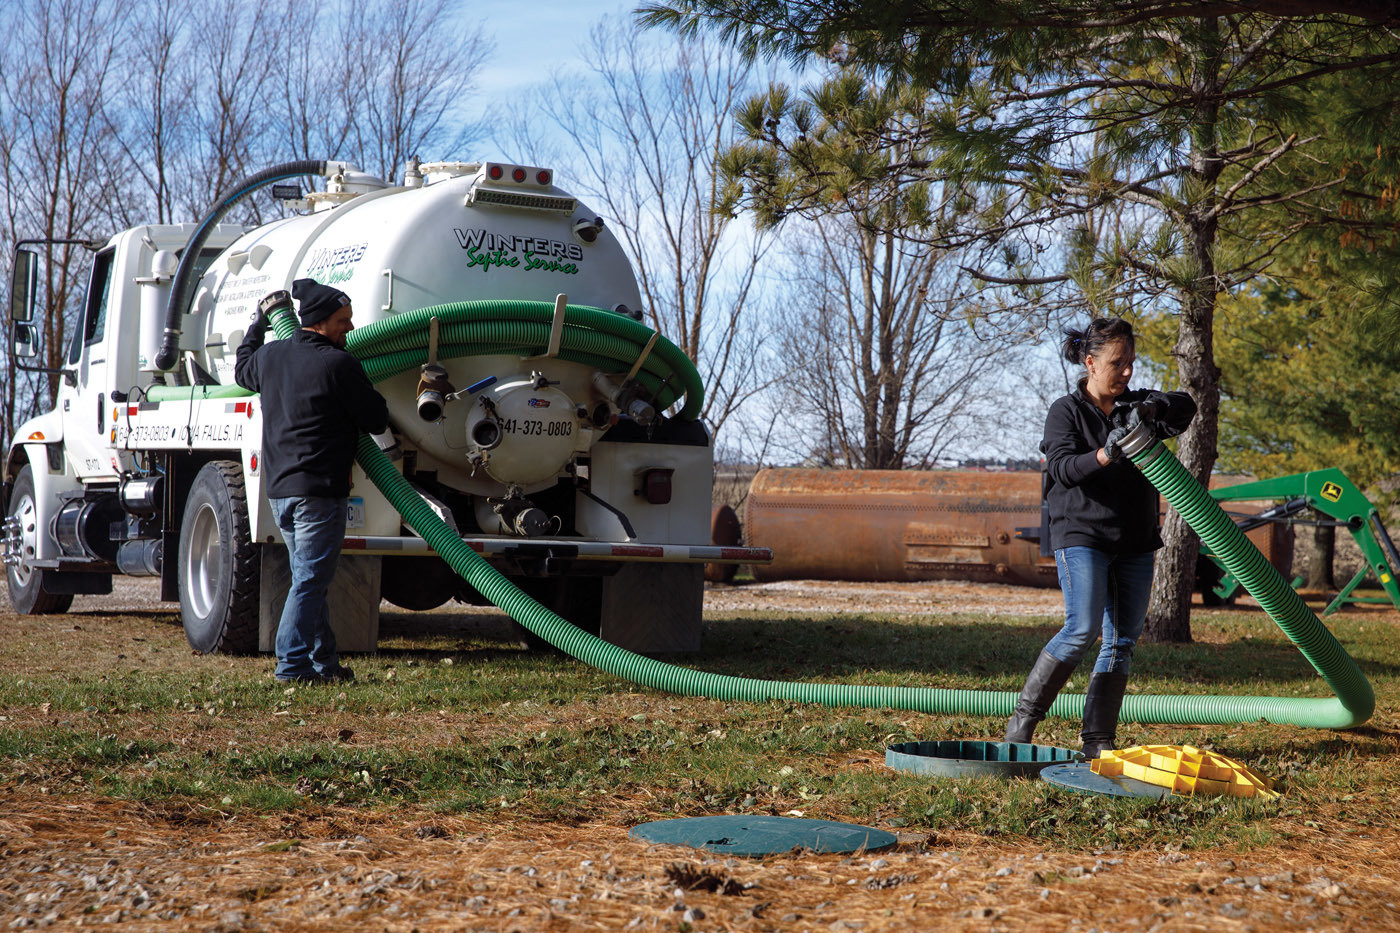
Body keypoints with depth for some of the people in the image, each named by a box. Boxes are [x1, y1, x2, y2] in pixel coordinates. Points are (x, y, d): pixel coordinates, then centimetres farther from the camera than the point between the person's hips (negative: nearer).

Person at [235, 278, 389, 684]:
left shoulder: (271, 356, 9)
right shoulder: (339, 365, -13)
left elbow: (243, 369, 33)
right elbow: (377, 420, -6)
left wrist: (259, 320, 43)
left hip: (279, 489, 8)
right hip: (319, 490, -8)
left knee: (309, 578, 16)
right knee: (310, 580, -4)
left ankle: (324, 661, 22)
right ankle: (292, 664, -6)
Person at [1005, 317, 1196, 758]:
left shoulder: (1136, 406, 12)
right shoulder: (1066, 410, 0)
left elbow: (1186, 407, -2)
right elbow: (1063, 468, -13)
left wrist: (1156, 406, -23)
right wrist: (1105, 454, -31)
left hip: (1135, 543, 5)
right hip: (1081, 536, -5)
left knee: (1123, 640, 0)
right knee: (1083, 628, -18)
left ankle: (1098, 741, 2)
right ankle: (1025, 714, -4)